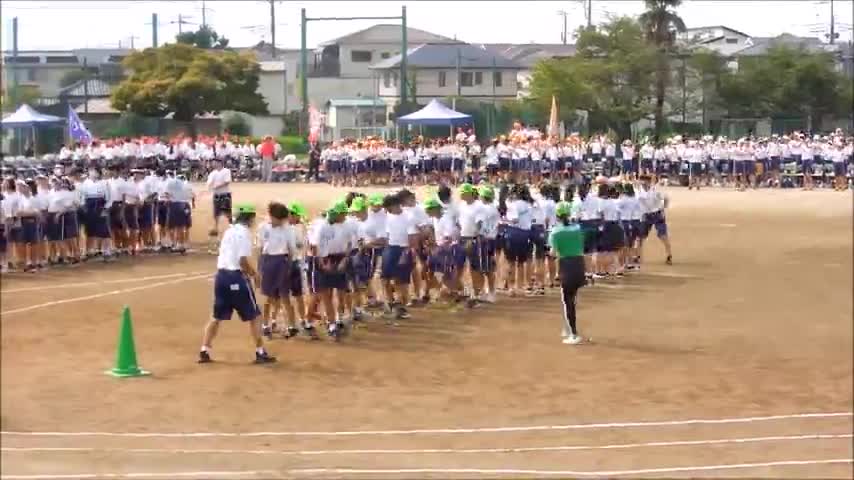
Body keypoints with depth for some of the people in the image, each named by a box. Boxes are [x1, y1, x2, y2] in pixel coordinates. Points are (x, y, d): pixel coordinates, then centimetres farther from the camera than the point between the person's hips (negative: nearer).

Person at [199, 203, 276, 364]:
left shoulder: (229, 231, 15)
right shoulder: (244, 233, -9)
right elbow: (243, 260, -18)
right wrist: (255, 274, -3)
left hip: (221, 274, 7)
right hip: (236, 276, -7)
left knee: (217, 316, 14)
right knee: (253, 316, 3)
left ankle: (204, 351, 10)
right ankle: (260, 353, 5)